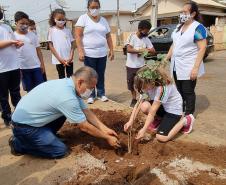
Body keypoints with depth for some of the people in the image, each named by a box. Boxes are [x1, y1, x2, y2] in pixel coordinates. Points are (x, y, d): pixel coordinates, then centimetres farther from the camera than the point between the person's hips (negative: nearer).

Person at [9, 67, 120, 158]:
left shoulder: (68, 84, -3)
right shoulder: (67, 97, -31)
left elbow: (86, 111, 4)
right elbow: (84, 127, -20)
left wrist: (104, 128, 1)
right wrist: (107, 137, -7)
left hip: (30, 115, 9)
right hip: (24, 125, -9)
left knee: (65, 111, 11)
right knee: (60, 150, -8)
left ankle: (46, 136, 19)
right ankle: (19, 144, 5)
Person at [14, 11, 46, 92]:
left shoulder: (33, 35, 5)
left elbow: (38, 50, 9)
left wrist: (42, 63, 5)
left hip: (36, 66, 2)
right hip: (23, 68, -2)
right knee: (29, 90, 10)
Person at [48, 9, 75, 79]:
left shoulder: (68, 30, 7)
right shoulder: (52, 30, 0)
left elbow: (72, 44, 6)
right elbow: (51, 46, -3)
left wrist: (71, 57, -8)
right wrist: (60, 58, -10)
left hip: (69, 59, 2)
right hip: (59, 60, -2)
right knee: (62, 78, 9)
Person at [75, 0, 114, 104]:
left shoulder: (103, 20, 13)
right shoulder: (83, 18, -2)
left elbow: (108, 37, 15)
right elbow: (78, 36, -8)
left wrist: (111, 50, 9)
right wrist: (80, 51, -16)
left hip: (102, 53, 4)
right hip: (89, 53, -4)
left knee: (101, 75, 10)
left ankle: (101, 94, 23)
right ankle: (91, 95, 17)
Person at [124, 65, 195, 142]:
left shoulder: (162, 88, -34)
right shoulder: (148, 85, -12)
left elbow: (152, 111, -31)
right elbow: (139, 104, -12)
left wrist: (144, 130, -26)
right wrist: (130, 121, -19)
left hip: (174, 109, -6)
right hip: (162, 106, 6)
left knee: (161, 137, -16)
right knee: (144, 106, -24)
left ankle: (185, 120, 4)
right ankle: (156, 122, 8)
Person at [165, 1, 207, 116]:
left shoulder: (198, 28, -10)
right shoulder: (179, 27, 12)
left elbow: (202, 48, -16)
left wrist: (196, 68, -22)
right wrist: (166, 59, 14)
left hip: (188, 68, -7)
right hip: (176, 66, 7)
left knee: (188, 92, 2)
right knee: (179, 91, 15)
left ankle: (189, 115, 15)